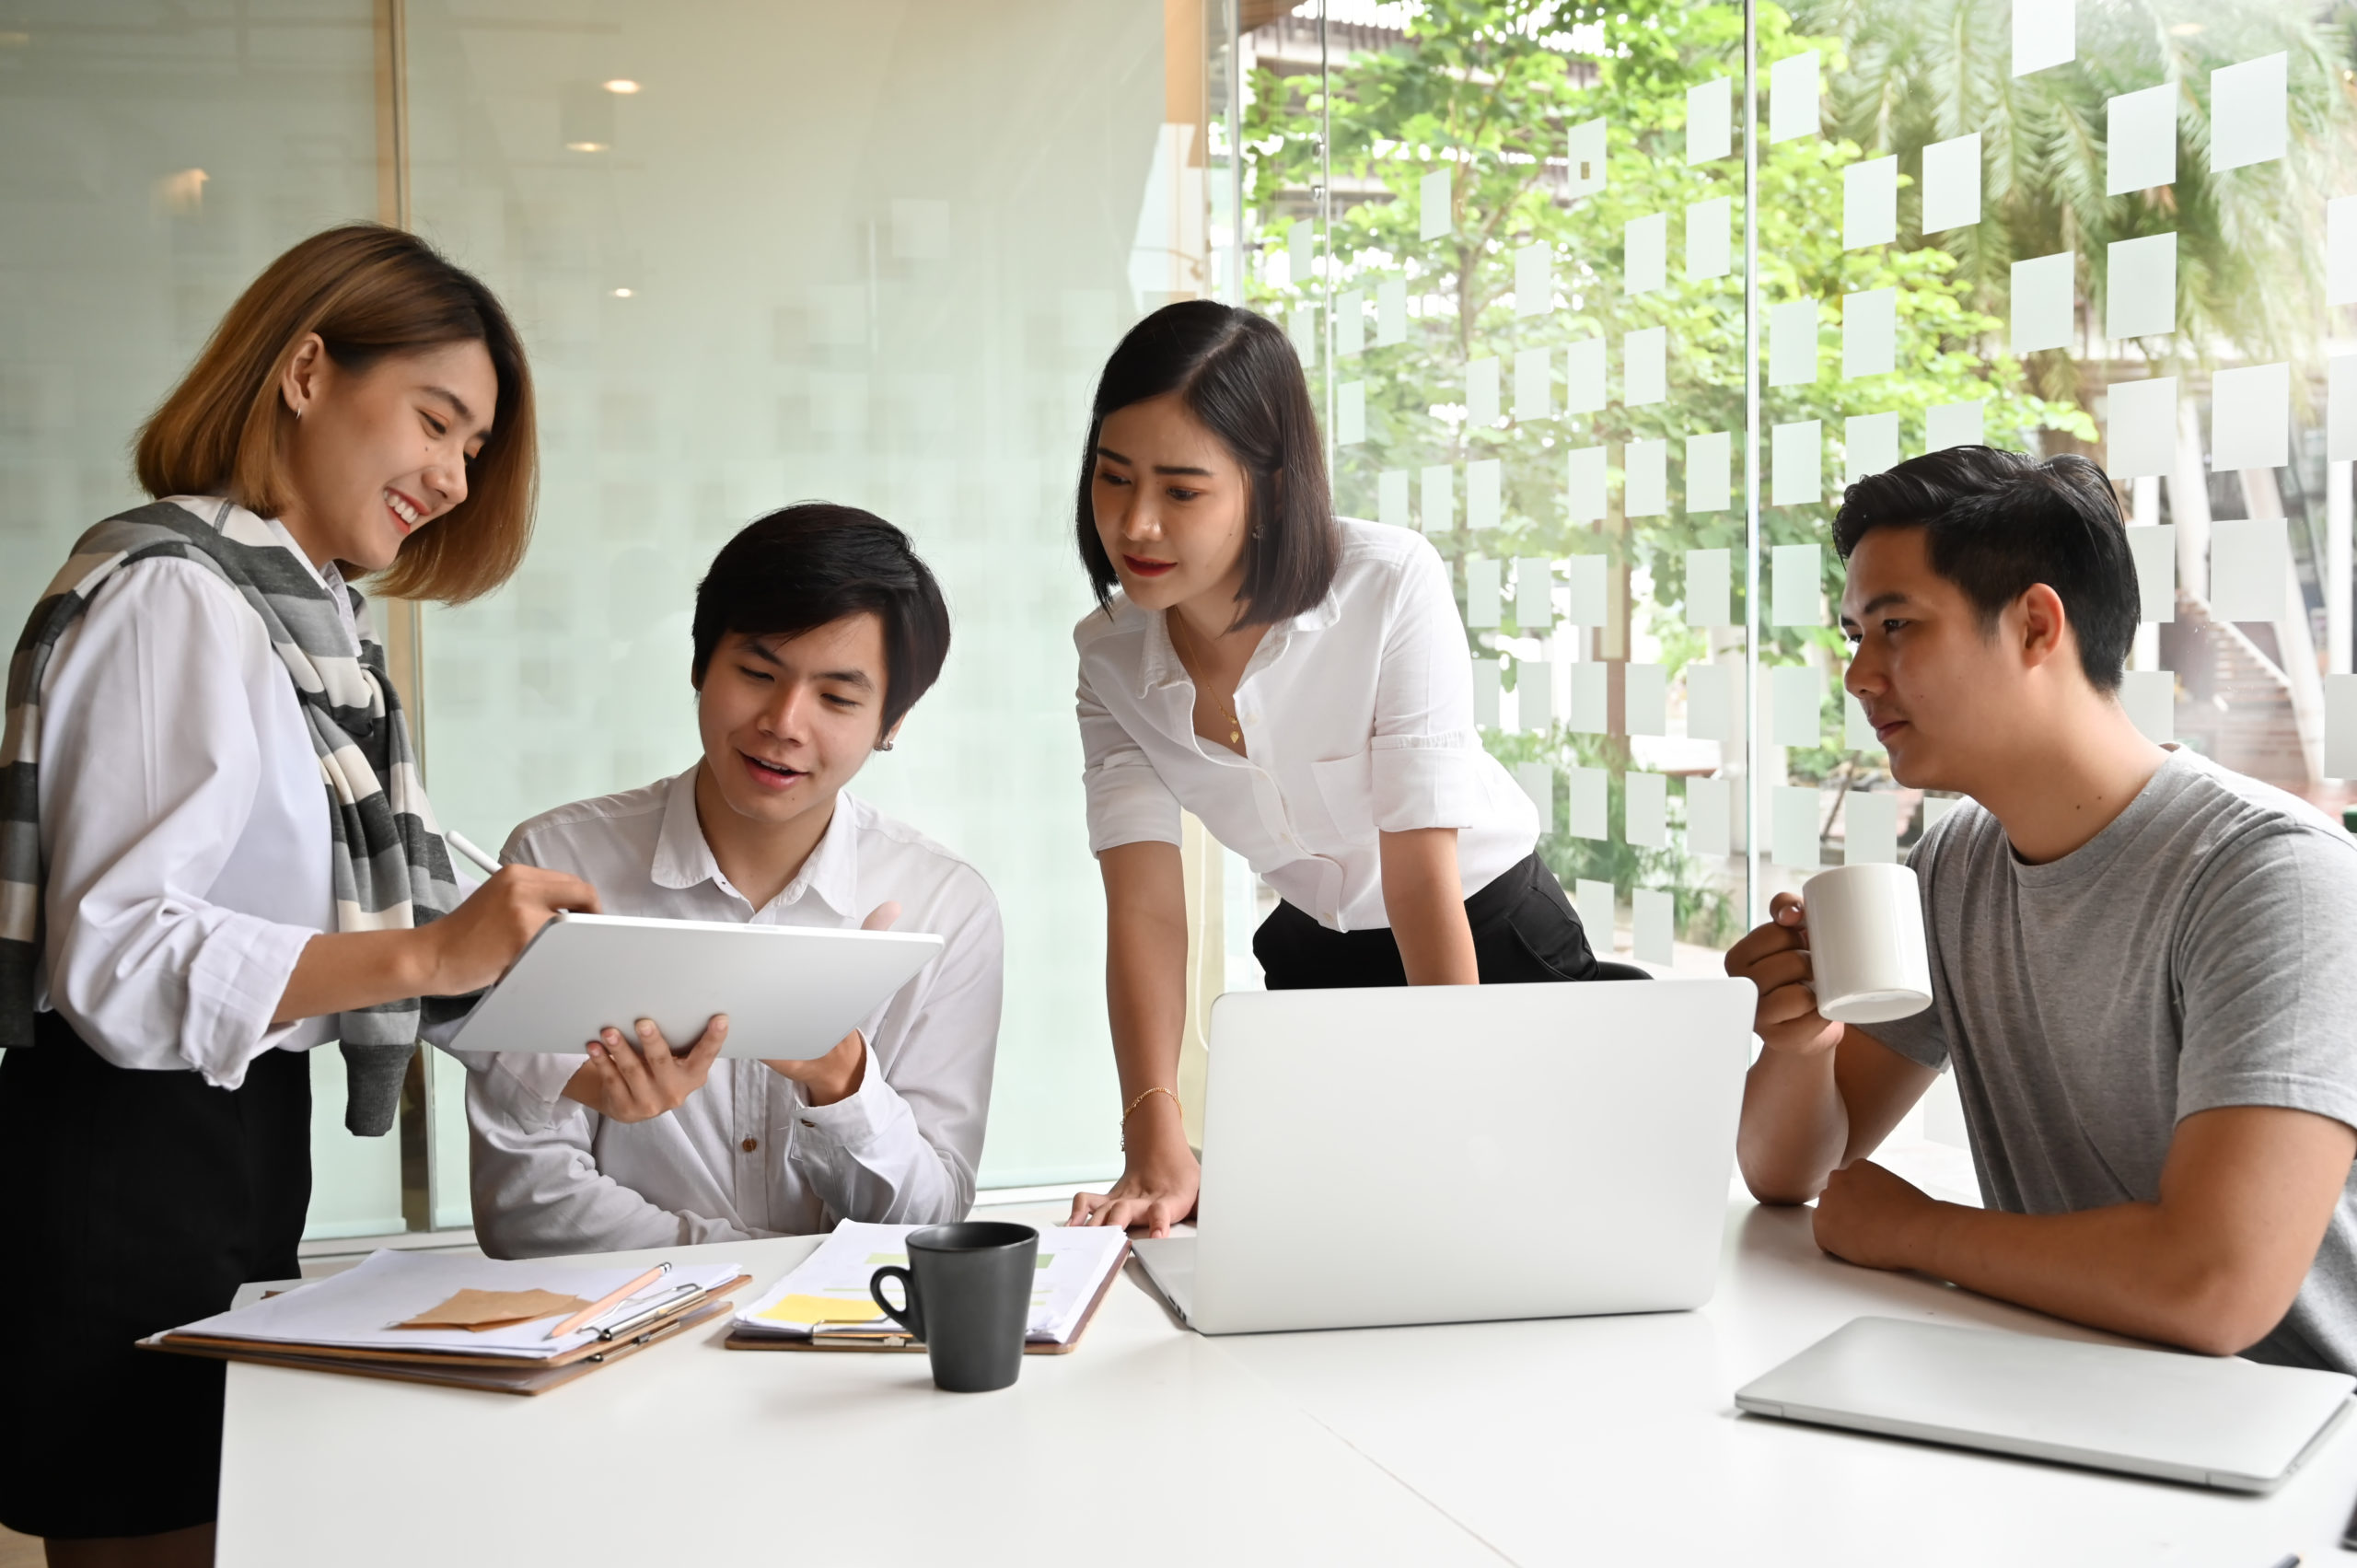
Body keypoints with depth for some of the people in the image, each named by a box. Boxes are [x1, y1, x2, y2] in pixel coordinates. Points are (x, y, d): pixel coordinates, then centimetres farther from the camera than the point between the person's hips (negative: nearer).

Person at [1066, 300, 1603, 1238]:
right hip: (1317, 959, 3)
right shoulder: (1110, 657, -16)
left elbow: (1422, 877, -31)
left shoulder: (1391, 584, -29)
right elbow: (1144, 902, -24)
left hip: (1493, 941, -3)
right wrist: (1156, 1147, -38)